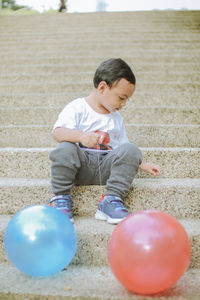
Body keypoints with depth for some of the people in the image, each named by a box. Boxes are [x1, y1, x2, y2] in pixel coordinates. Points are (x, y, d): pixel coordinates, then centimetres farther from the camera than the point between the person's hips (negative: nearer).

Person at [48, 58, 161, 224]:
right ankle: (61, 198, -18)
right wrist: (81, 136, -34)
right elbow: (58, 133, -15)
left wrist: (143, 165, 16)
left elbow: (123, 148, 27)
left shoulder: (116, 118, 21)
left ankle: (112, 200, -24)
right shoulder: (77, 108, 1)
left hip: (105, 167, 4)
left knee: (131, 150, -22)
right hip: (81, 164, -4)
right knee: (64, 149, -34)